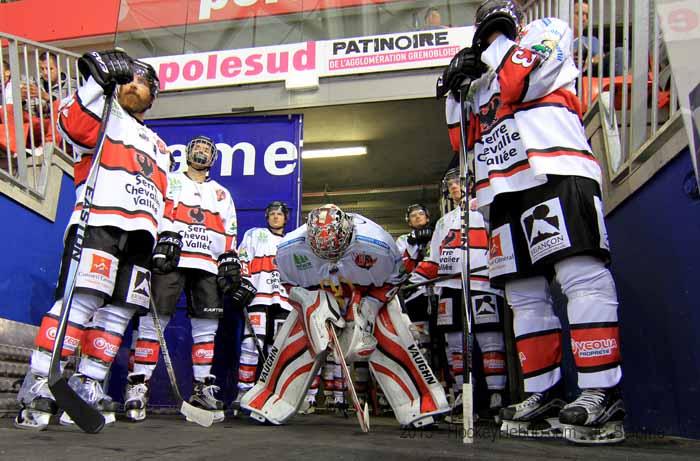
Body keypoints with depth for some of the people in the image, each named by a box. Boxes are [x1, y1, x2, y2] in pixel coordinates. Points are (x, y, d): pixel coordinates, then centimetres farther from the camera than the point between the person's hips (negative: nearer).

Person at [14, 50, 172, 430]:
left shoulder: (158, 146, 31)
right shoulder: (104, 117, 13)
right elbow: (74, 126, -11)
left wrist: (169, 235, 16)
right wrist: (98, 81, -21)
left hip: (140, 235, 6)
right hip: (99, 221, -6)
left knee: (119, 312, 1)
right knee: (82, 301, -19)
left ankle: (85, 387, 7)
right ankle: (38, 386, -15)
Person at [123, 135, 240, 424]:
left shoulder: (222, 194, 27)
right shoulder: (168, 181, 17)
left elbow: (229, 232, 21)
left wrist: (230, 263, 8)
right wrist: (164, 237, -14)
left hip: (207, 266, 3)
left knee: (207, 325, 0)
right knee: (155, 320, -10)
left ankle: (202, 389, 7)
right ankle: (138, 384, -3)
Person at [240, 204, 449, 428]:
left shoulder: (377, 246, -36)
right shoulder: (289, 249, -29)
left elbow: (393, 278, -15)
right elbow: (291, 283, -8)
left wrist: (367, 310, -22)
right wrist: (314, 305, -23)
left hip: (372, 296, -1)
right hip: (317, 297, 2)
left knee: (394, 345, -14)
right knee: (291, 346, -6)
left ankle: (418, 407, -1)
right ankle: (269, 406, 10)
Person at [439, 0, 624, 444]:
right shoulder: (482, 85, 33)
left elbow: (518, 83, -4)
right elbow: (466, 142, 26)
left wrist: (487, 54, 10)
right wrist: (455, 95, 16)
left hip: (555, 174, -7)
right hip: (505, 191, 7)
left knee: (582, 278, -17)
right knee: (525, 296, 2)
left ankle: (602, 395, -17)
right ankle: (545, 396, 5)